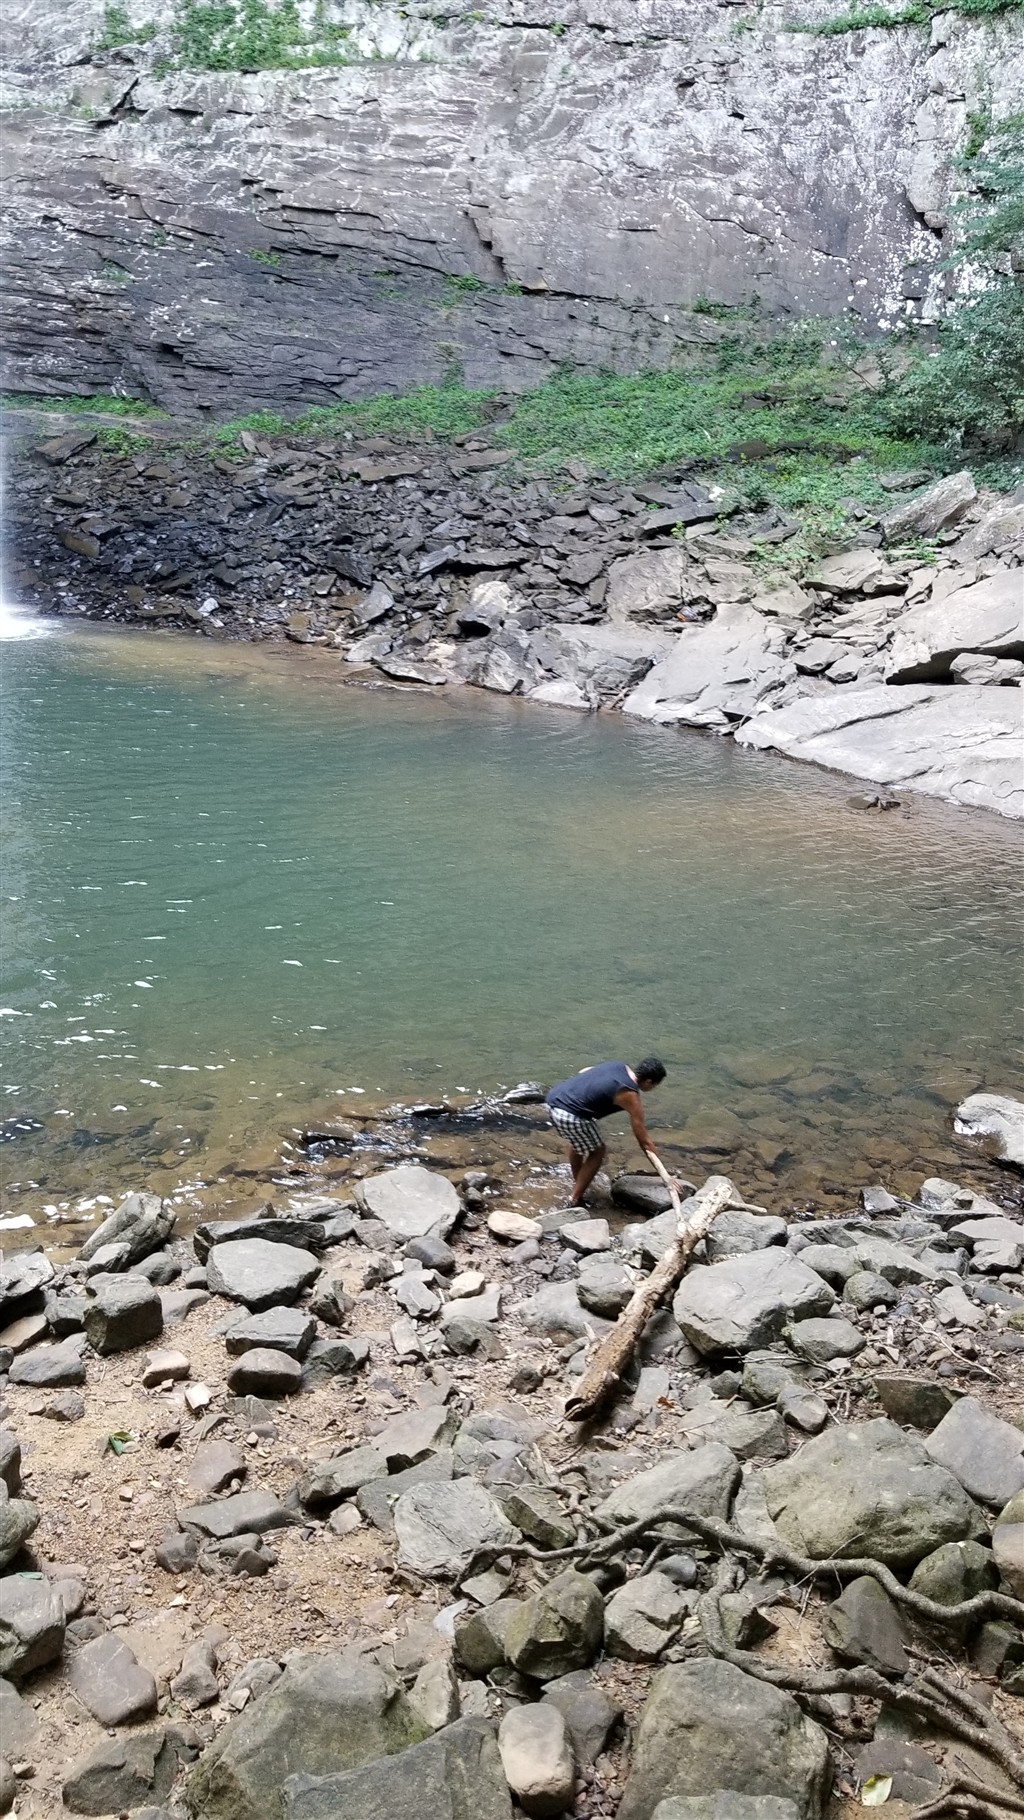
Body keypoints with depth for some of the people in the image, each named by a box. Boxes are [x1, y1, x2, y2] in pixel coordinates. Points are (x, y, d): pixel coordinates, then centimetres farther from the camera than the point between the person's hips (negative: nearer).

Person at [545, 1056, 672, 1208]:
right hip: (569, 1115, -8)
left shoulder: (620, 1066, 12)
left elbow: (583, 1071, 23)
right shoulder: (629, 1095, -8)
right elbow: (643, 1140, -3)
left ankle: (577, 1183, 49)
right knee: (598, 1152, 12)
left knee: (577, 1142, 33)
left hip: (555, 1096, 8)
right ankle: (575, 1201, 16)